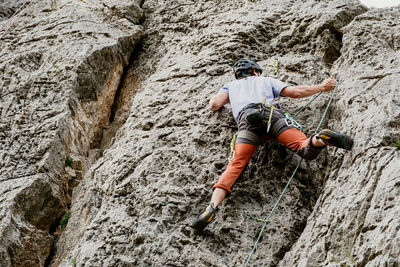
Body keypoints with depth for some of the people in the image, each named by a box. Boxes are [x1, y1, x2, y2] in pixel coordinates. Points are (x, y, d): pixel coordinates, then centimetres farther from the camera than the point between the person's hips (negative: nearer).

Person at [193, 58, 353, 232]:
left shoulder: (231, 86, 38)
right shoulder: (266, 81, 38)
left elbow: (215, 104, 23)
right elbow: (295, 92, 30)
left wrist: (216, 98, 48)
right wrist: (322, 87, 44)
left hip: (246, 120, 0)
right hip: (271, 113, 0)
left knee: (236, 165, -14)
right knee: (305, 148, -14)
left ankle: (212, 206, -35)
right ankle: (318, 140, -50)